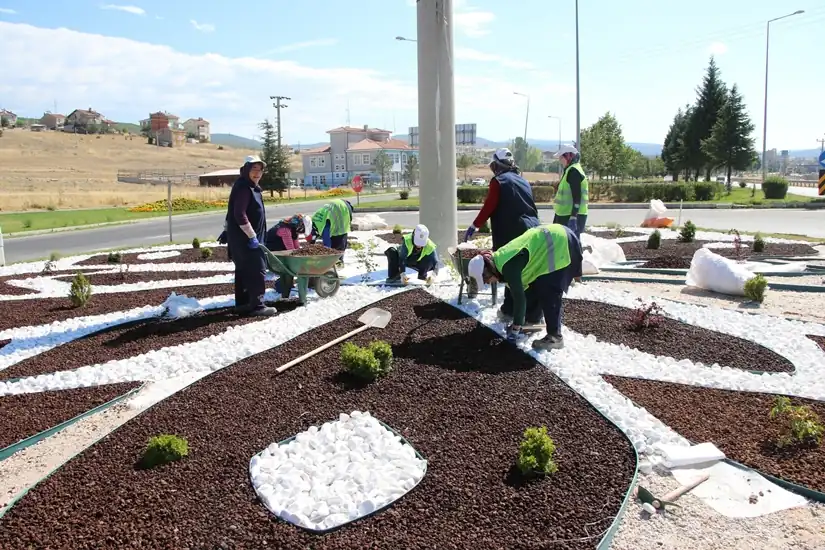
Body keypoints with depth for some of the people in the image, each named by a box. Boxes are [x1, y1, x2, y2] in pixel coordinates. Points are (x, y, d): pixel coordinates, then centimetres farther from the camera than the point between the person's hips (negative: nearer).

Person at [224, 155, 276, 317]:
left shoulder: (251, 187, 16)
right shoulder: (243, 187, -17)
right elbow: (240, 215, -25)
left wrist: (253, 236, 23)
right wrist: (252, 236, -24)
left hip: (243, 238, 11)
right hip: (244, 238, -11)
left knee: (243, 271, 15)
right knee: (257, 270, -8)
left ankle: (242, 303, 23)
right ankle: (257, 305, -4)